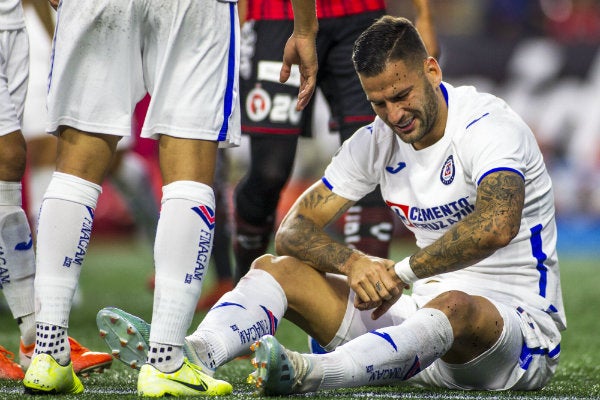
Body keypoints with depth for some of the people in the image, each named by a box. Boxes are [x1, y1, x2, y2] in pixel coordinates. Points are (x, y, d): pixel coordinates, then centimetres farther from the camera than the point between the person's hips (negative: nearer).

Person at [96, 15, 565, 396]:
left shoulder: (489, 124, -16)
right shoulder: (378, 141, 6)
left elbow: (497, 225, -36)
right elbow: (293, 228, 1)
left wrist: (402, 272, -29)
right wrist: (353, 263, -20)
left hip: (519, 321, -7)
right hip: (423, 308, 7)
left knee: (455, 308, -43)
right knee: (276, 267, -6)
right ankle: (193, 355, -37)